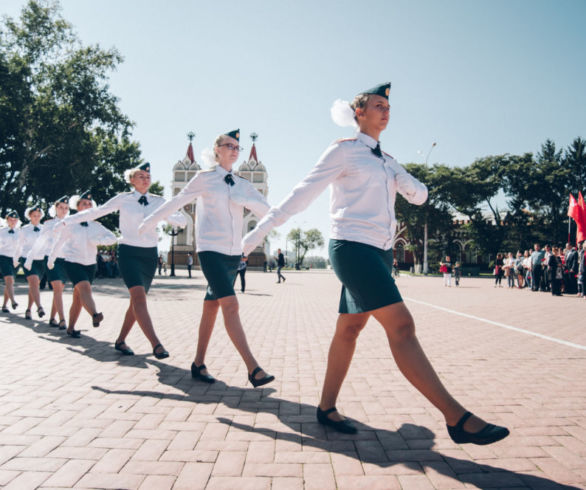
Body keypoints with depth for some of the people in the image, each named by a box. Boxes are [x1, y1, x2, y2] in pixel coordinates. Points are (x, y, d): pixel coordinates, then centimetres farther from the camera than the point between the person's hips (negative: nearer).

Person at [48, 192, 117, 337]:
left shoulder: (95, 226, 7)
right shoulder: (69, 223, 0)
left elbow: (112, 238, 1)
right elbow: (59, 242, 10)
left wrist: (98, 240, -17)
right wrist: (51, 260, 20)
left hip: (90, 265, 4)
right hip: (73, 263, -4)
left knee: (78, 297, 7)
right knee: (85, 288, -28)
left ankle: (71, 328, 17)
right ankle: (94, 315, -49)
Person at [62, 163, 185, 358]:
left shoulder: (158, 201, 7)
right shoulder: (123, 199, 2)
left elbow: (182, 220, 2)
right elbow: (96, 212, 10)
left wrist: (165, 216, -18)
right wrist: (67, 220, 12)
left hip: (150, 254, 4)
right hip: (129, 253, -4)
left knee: (137, 300, 7)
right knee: (139, 297, -19)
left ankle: (121, 340, 23)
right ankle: (156, 344, -25)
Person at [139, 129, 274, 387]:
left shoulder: (243, 184, 13)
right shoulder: (204, 178, 2)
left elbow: (266, 209, 2)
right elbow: (176, 202, 8)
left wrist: (242, 199, -13)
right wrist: (148, 223, 14)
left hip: (233, 253, 5)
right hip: (211, 250, -5)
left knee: (211, 308, 10)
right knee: (230, 305, -16)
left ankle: (198, 364, 20)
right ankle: (253, 368, -18)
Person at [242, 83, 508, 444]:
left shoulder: (386, 160, 20)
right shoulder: (343, 151, 0)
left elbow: (420, 196, 19)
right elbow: (302, 194, -3)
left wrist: (401, 179, -4)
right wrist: (259, 233, -4)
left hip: (380, 251, 8)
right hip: (352, 247, -8)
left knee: (349, 329, 10)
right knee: (401, 326, -14)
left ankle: (327, 407, 21)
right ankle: (457, 418, -13)